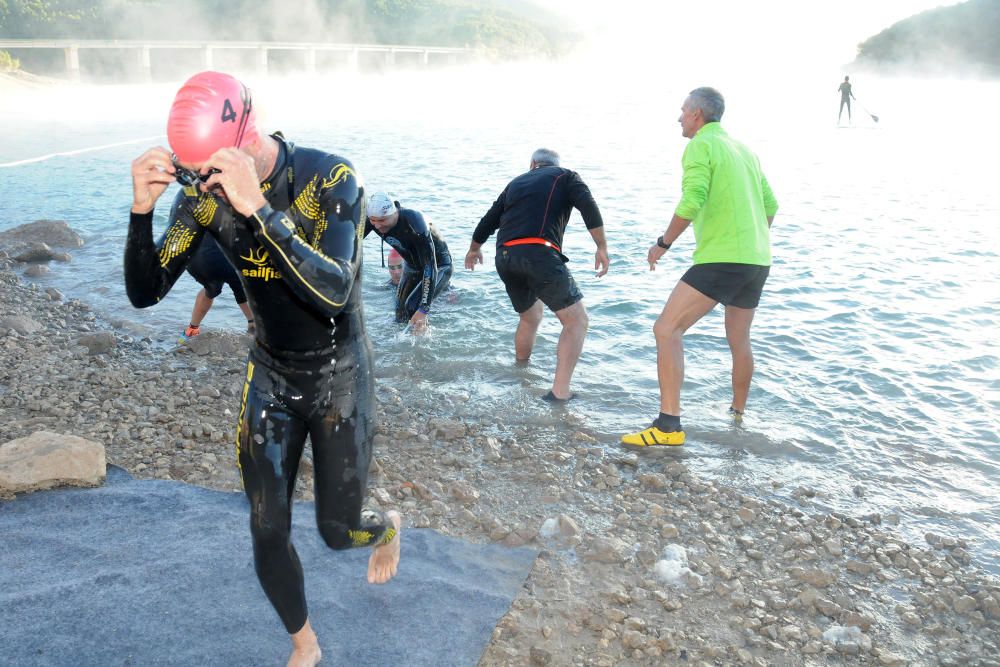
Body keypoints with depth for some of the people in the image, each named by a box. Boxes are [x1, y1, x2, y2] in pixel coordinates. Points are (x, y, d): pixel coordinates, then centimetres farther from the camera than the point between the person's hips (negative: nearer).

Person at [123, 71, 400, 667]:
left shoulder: (330, 178, -24)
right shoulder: (205, 195, -11)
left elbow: (333, 293, -37)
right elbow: (145, 293, -10)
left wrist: (260, 206, -45)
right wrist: (141, 211, -27)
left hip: (340, 375, -3)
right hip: (271, 373, 4)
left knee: (339, 530, 8)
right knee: (267, 533, 6)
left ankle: (388, 528, 47)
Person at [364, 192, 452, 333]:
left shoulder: (413, 223, -38)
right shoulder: (373, 218, -22)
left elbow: (430, 267, -40)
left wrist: (423, 310, -44)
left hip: (439, 266, -7)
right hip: (412, 266, 7)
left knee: (410, 307, -23)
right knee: (400, 315, 8)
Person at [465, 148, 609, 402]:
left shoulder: (516, 182, 29)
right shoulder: (566, 177, 16)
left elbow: (489, 219, 36)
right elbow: (589, 208, -3)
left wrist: (474, 249, 52)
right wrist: (602, 247, -1)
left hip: (504, 257, 6)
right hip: (539, 254, -6)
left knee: (530, 317, 27)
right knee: (576, 320, -2)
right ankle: (559, 393, -13)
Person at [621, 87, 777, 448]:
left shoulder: (700, 146, -6)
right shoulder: (744, 149, 18)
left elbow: (692, 202, -20)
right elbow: (770, 206, 21)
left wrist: (663, 243, -10)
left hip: (722, 259, -9)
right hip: (758, 260, 9)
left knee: (667, 329, -10)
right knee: (739, 340, 23)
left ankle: (669, 424, -16)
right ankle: (738, 415, 37)